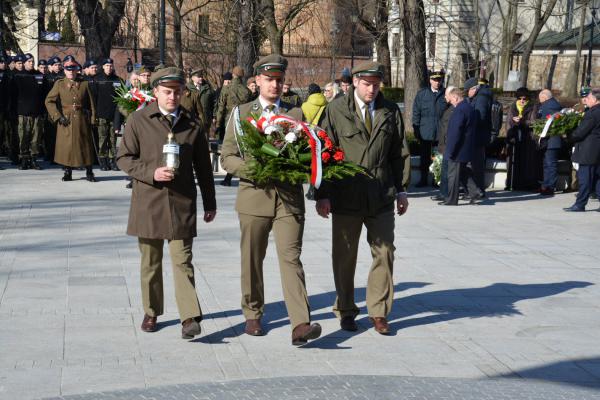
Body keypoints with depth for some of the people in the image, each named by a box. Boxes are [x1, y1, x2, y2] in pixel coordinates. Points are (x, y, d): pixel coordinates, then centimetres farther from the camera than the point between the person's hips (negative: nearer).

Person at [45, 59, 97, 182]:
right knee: (66, 145, 0)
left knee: (86, 145, 3)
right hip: (66, 120, 0)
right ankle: (68, 172, 11)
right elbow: (49, 101, 1)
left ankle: (89, 173, 12)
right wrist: (58, 116, -8)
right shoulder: (59, 84, 4)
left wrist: (92, 120, -1)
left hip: (82, 120, 0)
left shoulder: (84, 84, 6)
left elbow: (91, 103, 6)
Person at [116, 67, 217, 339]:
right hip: (148, 201, 0)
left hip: (182, 202, 0)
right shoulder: (139, 120, 1)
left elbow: (203, 166, 13)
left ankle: (190, 316, -8)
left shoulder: (193, 125, 7)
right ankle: (151, 312, 24)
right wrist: (151, 173, -15)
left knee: (182, 260, -6)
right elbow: (124, 158, 1)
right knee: (150, 261, 10)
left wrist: (209, 203, 15)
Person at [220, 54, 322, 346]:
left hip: (289, 198, -1)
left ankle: (300, 325, -19)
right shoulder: (241, 113, 8)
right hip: (253, 196, 1)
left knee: (291, 258, -11)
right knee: (252, 260, 10)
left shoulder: (296, 114, 11)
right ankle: (253, 315, 27)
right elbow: (227, 157, 3)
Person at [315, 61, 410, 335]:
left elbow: (400, 153, 13)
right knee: (344, 257, 7)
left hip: (381, 199, 2)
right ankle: (345, 311, 22)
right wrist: (322, 194, -8)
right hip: (345, 197, -2)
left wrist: (402, 189, 8)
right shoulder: (336, 110, -2)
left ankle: (378, 312, 14)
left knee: (384, 253, 2)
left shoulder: (390, 112, 7)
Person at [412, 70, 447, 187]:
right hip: (425, 132, 1)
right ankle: (423, 179, 18)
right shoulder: (422, 94, 5)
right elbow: (416, 112, 6)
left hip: (441, 133, -1)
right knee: (424, 158, 8)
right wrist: (416, 130, 0)